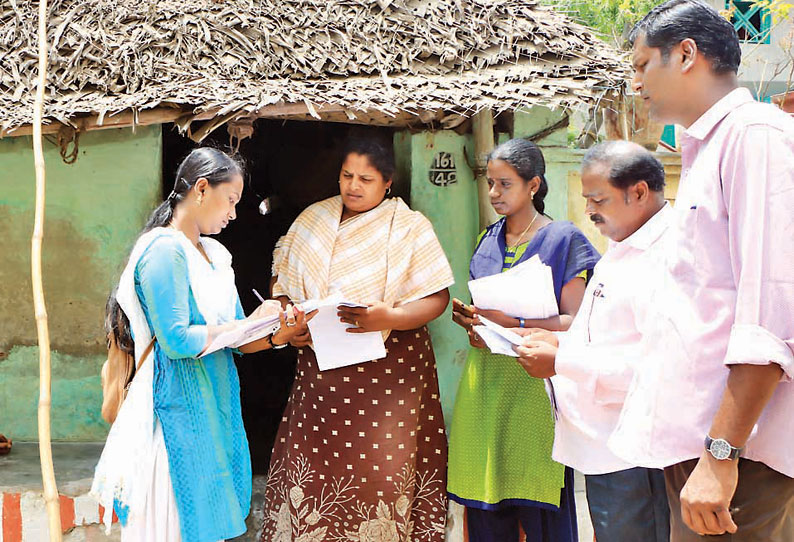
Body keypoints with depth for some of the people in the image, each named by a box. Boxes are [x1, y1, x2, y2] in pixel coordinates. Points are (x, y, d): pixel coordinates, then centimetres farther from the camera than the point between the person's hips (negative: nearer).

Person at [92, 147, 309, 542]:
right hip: (180, 408, -8)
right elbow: (177, 341, -20)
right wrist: (248, 324, -11)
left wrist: (276, 337, -5)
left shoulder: (214, 254, 15)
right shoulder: (164, 249, -13)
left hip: (216, 403, 8)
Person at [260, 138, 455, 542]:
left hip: (390, 373, -3)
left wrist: (389, 317, -22)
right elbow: (283, 286, 16)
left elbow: (436, 298, -5)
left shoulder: (410, 226, 1)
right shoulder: (312, 220, 12)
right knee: (310, 471, 1)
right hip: (320, 371, 3)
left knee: (381, 474, -4)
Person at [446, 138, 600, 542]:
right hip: (484, 381, 5)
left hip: (533, 384, -5)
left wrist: (513, 323, -20)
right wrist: (469, 318, 2)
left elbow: (574, 323, -9)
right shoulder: (488, 241, 15)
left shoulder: (563, 240, -3)